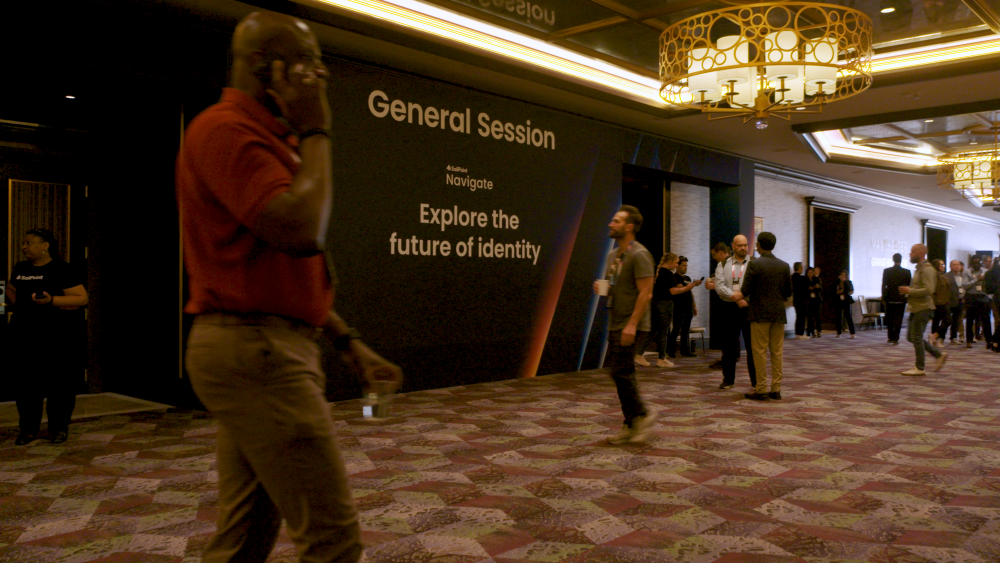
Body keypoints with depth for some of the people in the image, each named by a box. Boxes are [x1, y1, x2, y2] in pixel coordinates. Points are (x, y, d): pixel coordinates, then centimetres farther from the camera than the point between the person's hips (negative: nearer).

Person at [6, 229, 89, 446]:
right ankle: (28, 428, 20)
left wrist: (52, 301, -23)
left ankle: (59, 428, 12)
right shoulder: (20, 269, 12)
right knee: (24, 380, 7)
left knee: (59, 381, 0)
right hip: (24, 334, 5)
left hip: (55, 336, -5)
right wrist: (18, 306, 12)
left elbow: (82, 298, -11)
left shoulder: (61, 270, -6)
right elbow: (10, 290, 31)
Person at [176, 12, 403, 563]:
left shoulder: (264, 138, 21)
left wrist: (350, 343, 18)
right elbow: (302, 231, -25)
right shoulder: (226, 129, -11)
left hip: (255, 351, 10)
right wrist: (315, 133, -11)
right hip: (259, 353, -10)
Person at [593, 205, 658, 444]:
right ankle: (631, 425, 16)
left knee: (621, 372, -11)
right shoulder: (613, 254, 15)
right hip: (615, 323, 9)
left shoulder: (639, 255, -13)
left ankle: (642, 414, 6)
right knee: (622, 373, 10)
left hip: (629, 325, -9)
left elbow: (645, 293, -19)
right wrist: (601, 287, 4)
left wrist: (631, 325, -25)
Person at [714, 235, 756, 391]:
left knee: (752, 346, -1)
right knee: (729, 346, 7)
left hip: (749, 308, -2)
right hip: (729, 309, 2)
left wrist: (743, 295, -18)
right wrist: (735, 297, -15)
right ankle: (728, 379, 17)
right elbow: (720, 286, -2)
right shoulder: (723, 265, 11)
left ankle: (756, 381, 7)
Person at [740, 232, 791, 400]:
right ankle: (776, 390, 11)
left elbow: (745, 290, -11)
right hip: (779, 313, 5)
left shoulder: (754, 265, -10)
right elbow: (788, 292, 10)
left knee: (760, 352, 0)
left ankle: (761, 390, 1)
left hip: (760, 313, -5)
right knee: (777, 352, 8)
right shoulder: (784, 265, 6)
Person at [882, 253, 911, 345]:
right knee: (898, 320, 3)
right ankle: (895, 339, 0)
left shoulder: (886, 271, -5)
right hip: (901, 299, 0)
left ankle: (891, 337, 17)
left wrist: (883, 298, 0)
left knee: (889, 320, 12)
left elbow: (884, 285, -5)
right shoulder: (906, 272, -3)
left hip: (890, 299, 0)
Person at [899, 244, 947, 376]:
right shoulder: (919, 268, 18)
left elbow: (928, 290, -24)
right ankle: (939, 355, 20)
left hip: (923, 308, -10)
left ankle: (919, 368, 2)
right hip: (916, 308, 10)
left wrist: (909, 291, -18)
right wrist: (908, 290, 12)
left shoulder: (927, 269, -14)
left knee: (916, 337, -6)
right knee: (911, 337, 12)